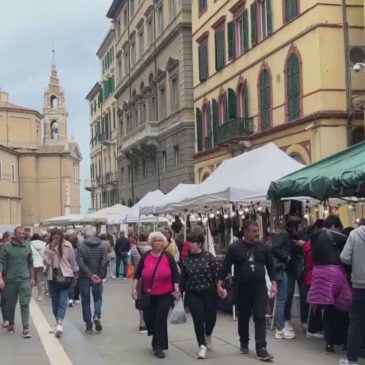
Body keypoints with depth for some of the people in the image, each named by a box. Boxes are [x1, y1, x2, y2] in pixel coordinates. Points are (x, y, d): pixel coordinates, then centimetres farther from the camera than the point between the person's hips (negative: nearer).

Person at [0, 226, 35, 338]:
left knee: (25, 304, -6)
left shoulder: (27, 246, 4)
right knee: (11, 304, 13)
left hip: (25, 279, 1)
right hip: (10, 280, 0)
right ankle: (11, 324, 33)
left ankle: (26, 328, -7)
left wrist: (32, 278, 11)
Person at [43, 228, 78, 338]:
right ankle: (59, 324, 14)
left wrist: (75, 274, 9)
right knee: (55, 302, 7)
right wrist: (52, 249, -16)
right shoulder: (48, 247, 1)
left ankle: (59, 324, -12)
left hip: (65, 277, -3)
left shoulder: (67, 246, -5)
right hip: (52, 278, 3)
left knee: (62, 302, -8)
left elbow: (73, 261, 3)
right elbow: (46, 262, -10)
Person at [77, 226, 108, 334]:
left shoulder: (81, 246, -8)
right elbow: (104, 262, -8)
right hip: (97, 278, 1)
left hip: (84, 277, -1)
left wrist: (91, 275, -15)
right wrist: (101, 276, -5)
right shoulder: (103, 246, -2)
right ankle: (97, 316, -7)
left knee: (85, 301, 10)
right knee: (98, 298, 17)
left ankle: (88, 325, 10)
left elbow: (81, 263, -15)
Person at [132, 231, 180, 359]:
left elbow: (175, 274, -1)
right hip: (148, 295, 2)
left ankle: (159, 347, 4)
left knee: (161, 319, -5)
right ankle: (156, 340, 36)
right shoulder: (145, 257, -2)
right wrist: (134, 288, -2)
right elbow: (137, 274, 4)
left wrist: (177, 289, -9)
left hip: (165, 295, -2)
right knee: (149, 319, 8)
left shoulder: (168, 256, -5)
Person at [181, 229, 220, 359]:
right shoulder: (186, 260, -1)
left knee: (210, 318, 6)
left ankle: (208, 335, 40)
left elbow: (217, 274, -5)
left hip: (209, 293, -1)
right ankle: (202, 346, 5)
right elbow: (183, 278, 5)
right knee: (198, 319, -6)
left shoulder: (209, 257, -7)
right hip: (193, 294, 1)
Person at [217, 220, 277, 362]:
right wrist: (219, 284, -8)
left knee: (260, 318, -5)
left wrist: (273, 283, 1)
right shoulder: (235, 247, -6)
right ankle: (244, 343, 32)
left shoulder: (263, 247, 1)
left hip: (260, 288, 1)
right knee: (243, 317, 13)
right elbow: (226, 267, -3)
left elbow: (270, 266, 8)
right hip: (242, 289, -1)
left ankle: (261, 349, -4)